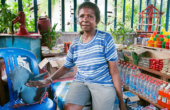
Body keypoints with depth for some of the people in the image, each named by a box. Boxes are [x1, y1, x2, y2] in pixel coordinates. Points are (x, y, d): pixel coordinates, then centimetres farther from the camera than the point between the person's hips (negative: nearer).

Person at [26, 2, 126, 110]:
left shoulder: (105, 38, -8)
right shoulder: (75, 44, 4)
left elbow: (114, 71, -7)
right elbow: (66, 67, 14)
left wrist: (121, 101, -5)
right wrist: (48, 80, -2)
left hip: (104, 85, -1)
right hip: (80, 82, 2)